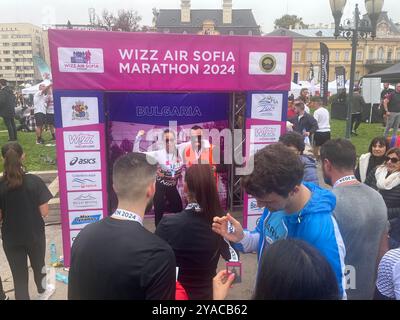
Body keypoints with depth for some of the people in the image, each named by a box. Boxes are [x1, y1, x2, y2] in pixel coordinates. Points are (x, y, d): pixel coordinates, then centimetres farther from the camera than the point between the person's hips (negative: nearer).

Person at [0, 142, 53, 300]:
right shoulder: (35, 181, -17)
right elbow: (44, 212, -13)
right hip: (35, 234, 1)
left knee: (18, 273, 14)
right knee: (38, 264, 25)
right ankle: (43, 292, 51)